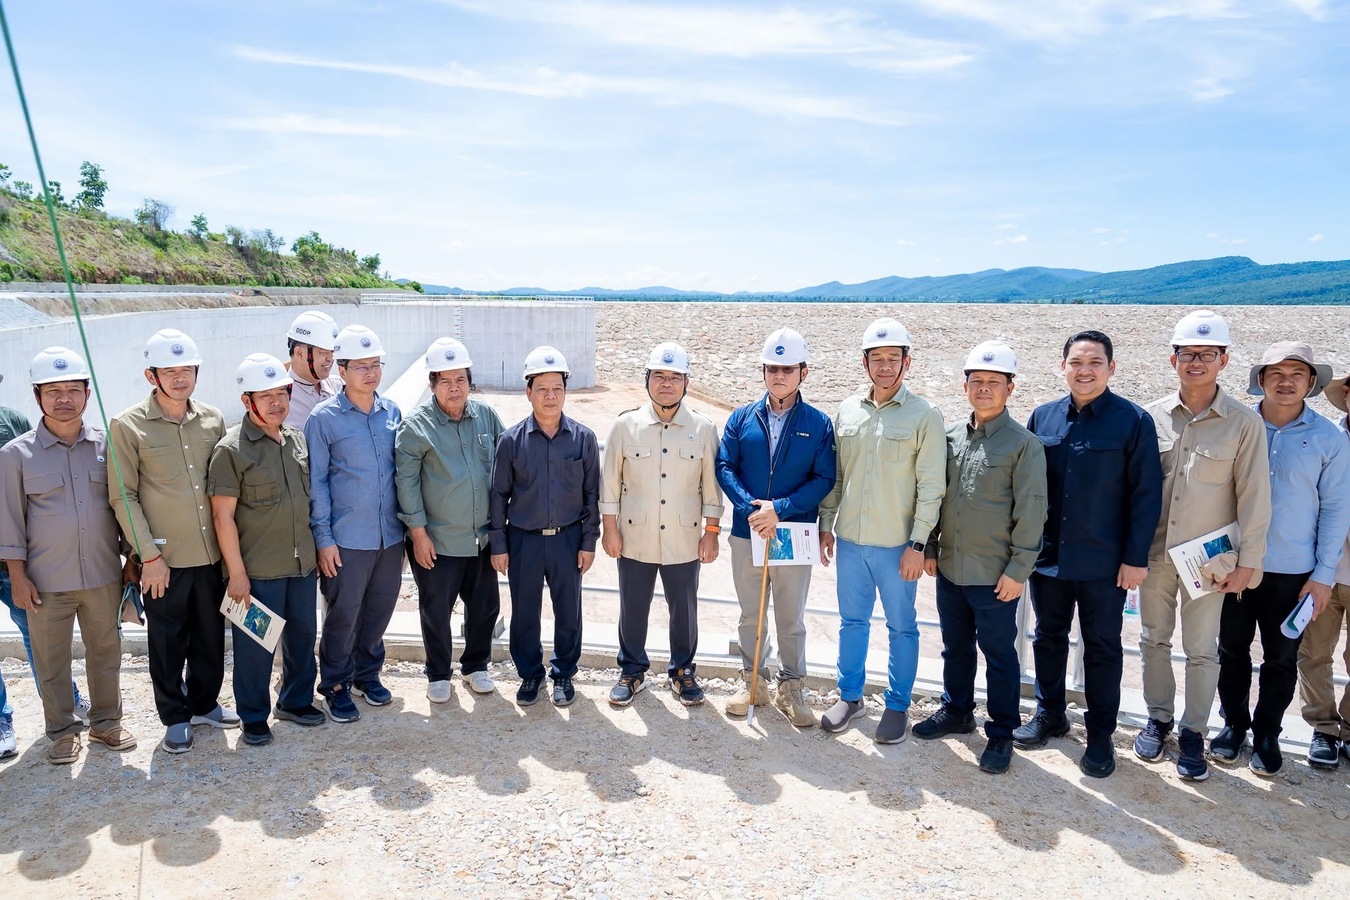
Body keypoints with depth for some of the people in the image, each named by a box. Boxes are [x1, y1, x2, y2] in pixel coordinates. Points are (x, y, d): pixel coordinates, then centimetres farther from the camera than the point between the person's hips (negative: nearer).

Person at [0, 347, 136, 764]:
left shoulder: (107, 445, 1)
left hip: (103, 575, 2)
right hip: (46, 581, -1)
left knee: (106, 653, 13)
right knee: (51, 662, 10)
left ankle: (106, 721, 30)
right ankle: (63, 731, 27)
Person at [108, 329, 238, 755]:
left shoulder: (212, 419, 4)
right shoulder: (128, 426, -7)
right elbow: (123, 497, -7)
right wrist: (149, 555, -11)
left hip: (213, 553, 4)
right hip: (164, 558, -3)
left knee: (211, 635, 15)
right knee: (168, 641, 9)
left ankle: (204, 703, 35)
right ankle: (175, 716, 28)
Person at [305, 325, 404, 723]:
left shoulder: (393, 412, 5)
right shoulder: (323, 418, -7)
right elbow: (315, 482, -6)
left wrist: (406, 522, 10)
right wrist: (323, 537, -9)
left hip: (390, 536, 4)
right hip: (346, 539, -4)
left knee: (380, 609, 15)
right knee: (343, 614, 7)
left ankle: (367, 672, 36)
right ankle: (336, 684, 27)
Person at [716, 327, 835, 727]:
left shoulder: (819, 424, -4)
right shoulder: (741, 418, 1)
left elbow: (824, 479, -9)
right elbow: (725, 467, -2)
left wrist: (780, 509, -19)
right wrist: (750, 507, -17)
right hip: (746, 533, 2)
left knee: (791, 618, 11)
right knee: (751, 615, 15)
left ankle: (790, 687, 26)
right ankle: (752, 680, 31)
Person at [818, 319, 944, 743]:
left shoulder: (924, 415, -8)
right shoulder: (847, 411, 5)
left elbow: (931, 485, -9)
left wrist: (918, 543, -13)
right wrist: (826, 524, 8)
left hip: (897, 545, -4)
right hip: (850, 540, 4)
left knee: (901, 626, 10)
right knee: (852, 621, 16)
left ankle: (898, 705, 26)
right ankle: (850, 696, 33)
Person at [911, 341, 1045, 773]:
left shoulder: (1024, 444, -9)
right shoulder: (951, 436, 6)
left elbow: (1031, 511, -11)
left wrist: (1018, 570, -13)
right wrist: (930, 547, 11)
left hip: (995, 576, -5)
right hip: (950, 569, 5)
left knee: (999, 655, 7)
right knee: (955, 647, 20)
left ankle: (1001, 733, 22)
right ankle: (956, 711, 38)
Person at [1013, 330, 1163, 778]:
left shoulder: (1134, 421, -8)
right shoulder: (1043, 417, 2)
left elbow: (1146, 494, -8)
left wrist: (1136, 557, -10)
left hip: (1104, 562, -3)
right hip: (1047, 555, 4)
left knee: (1102, 648, 10)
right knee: (1048, 638, 17)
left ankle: (1100, 734, 26)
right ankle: (1049, 714, 36)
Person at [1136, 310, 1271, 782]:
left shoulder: (1244, 423, -7)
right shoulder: (1152, 416, -1)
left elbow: (1254, 496, -5)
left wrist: (1247, 562, -6)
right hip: (1153, 552, 2)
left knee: (1201, 650, 8)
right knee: (1154, 640, 15)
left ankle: (1193, 733, 25)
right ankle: (1158, 719, 33)